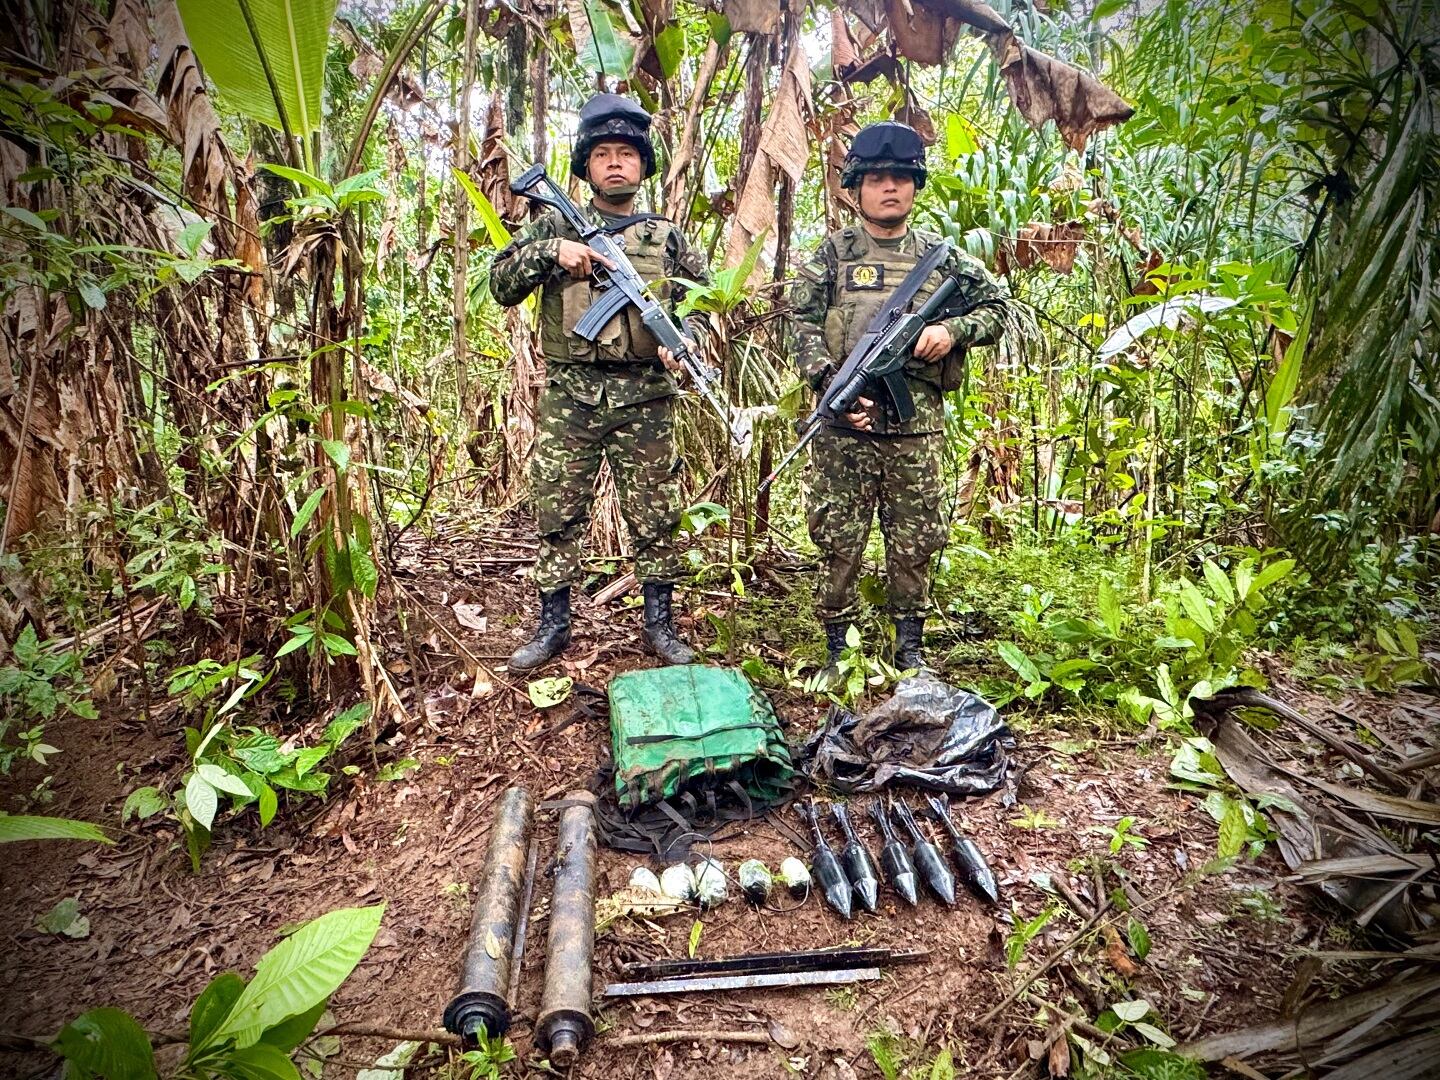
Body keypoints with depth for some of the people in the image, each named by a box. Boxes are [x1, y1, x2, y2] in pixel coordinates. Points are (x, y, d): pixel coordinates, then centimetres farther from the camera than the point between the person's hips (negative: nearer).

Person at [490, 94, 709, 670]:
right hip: (569, 398, 0)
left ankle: (659, 622, 18)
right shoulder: (555, 226, 9)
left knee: (656, 516, 4)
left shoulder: (666, 238, 11)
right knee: (558, 515, 4)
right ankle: (552, 626, 17)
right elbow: (501, 285, 4)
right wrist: (550, 250, -11)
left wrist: (682, 340, -7)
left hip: (645, 400, 0)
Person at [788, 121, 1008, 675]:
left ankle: (909, 647, 20)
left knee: (915, 540, 7)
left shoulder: (941, 255, 14)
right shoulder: (833, 251, 8)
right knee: (838, 538, 1)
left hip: (917, 422, 2)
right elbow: (802, 322, -1)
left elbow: (998, 307, 16)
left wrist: (952, 331, -5)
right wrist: (833, 385, -16)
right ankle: (837, 649, 14)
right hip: (843, 420, -1)